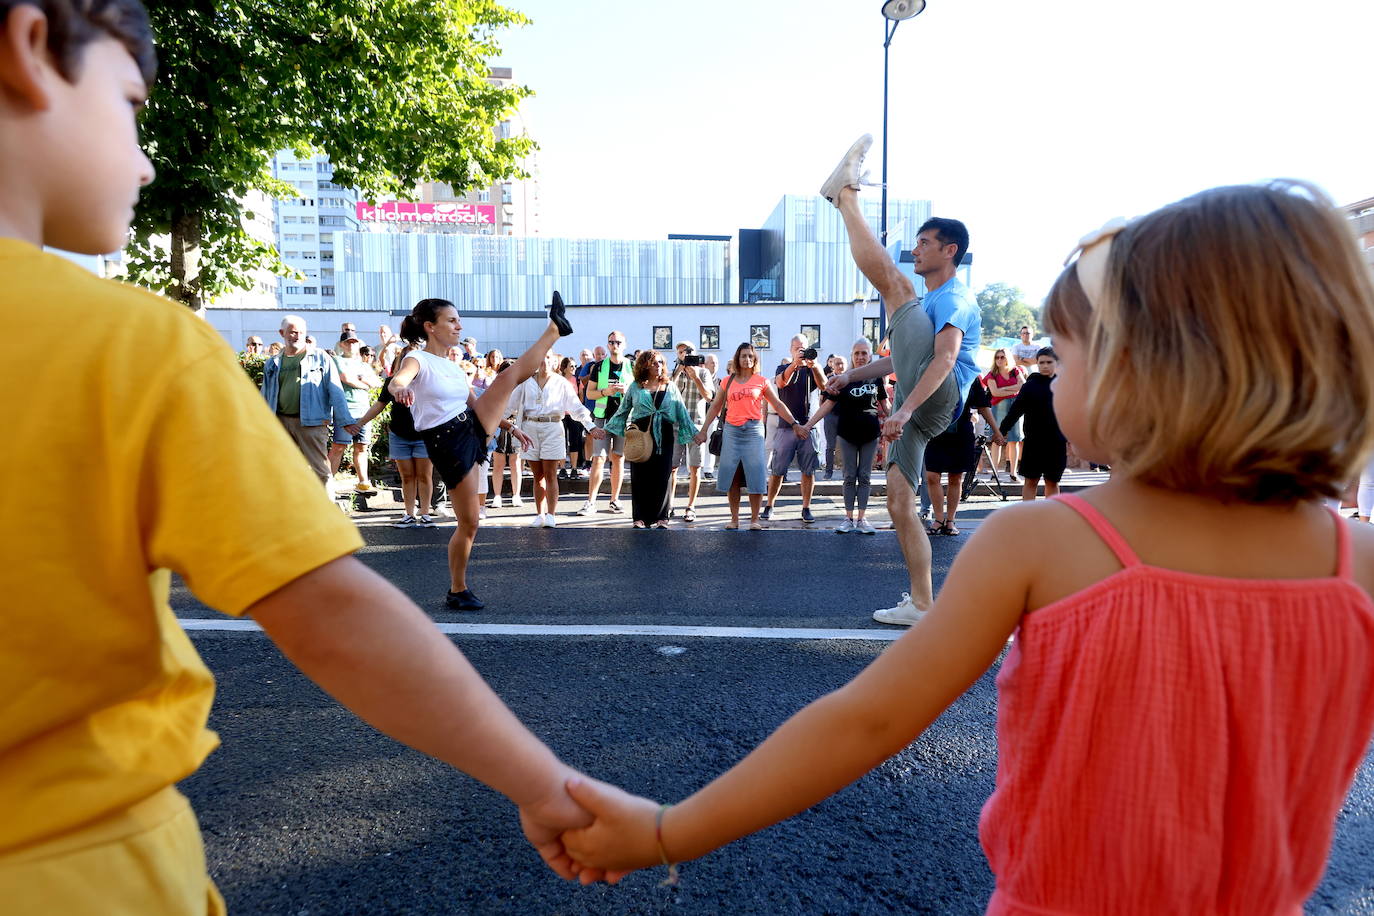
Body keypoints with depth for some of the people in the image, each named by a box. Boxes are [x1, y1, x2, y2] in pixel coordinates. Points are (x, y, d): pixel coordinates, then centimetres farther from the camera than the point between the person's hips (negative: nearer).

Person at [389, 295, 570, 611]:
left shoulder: (454, 368, 15)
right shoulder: (417, 359, -10)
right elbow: (397, 379, -33)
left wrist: (508, 423, 20)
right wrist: (400, 388, -57)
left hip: (473, 429, 7)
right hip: (448, 444, -7)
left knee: (509, 376, -1)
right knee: (468, 522, -1)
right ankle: (457, 591, 15)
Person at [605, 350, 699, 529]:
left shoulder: (670, 387, 9)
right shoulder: (635, 387, 6)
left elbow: (682, 412, 10)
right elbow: (623, 411, 12)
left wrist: (693, 433, 5)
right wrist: (606, 430, 10)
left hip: (664, 435, 1)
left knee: (663, 475, 0)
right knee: (640, 476, 2)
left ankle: (661, 517, 8)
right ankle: (641, 517, 11)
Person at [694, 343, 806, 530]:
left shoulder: (762, 381, 6)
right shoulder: (728, 381, 11)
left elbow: (778, 405, 8)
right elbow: (715, 407, 15)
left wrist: (795, 424, 2)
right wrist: (704, 430, 10)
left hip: (753, 430, -2)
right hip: (731, 430, 2)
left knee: (755, 476, -5)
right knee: (732, 477, 3)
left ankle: (755, 519, 2)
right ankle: (734, 519, 11)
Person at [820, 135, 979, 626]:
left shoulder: (955, 299, -4)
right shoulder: (931, 301, 28)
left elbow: (945, 357, -22)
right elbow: (902, 355, 38)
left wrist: (904, 409, -33)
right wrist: (853, 374, 34)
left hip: (934, 399, -10)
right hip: (918, 412, 10)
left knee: (892, 281, -15)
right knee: (900, 508, 7)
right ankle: (922, 604, 12)